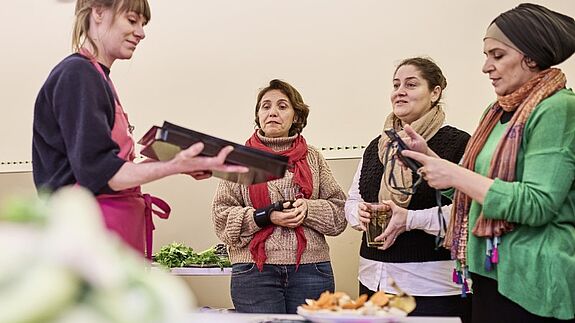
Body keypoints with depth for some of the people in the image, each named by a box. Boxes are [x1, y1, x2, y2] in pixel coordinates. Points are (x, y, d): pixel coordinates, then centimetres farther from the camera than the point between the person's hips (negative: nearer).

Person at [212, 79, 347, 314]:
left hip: (310, 269, 2)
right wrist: (265, 216, -12)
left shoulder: (313, 158, 13)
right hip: (254, 271, -1)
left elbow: (339, 211, 10)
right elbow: (221, 216, 2)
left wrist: (309, 209, -10)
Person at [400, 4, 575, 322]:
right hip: (489, 273, 8)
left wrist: (456, 175, -19)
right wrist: (428, 156, 3)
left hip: (530, 286, -8)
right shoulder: (499, 112, 12)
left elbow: (537, 205, -21)